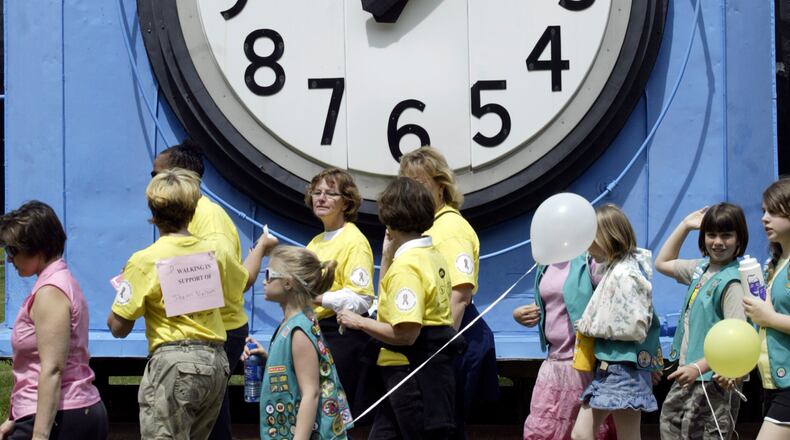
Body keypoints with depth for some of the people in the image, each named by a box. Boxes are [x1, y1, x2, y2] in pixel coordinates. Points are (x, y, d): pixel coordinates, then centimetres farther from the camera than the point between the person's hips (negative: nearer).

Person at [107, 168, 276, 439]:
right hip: (216, 362, 6)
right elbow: (245, 280, 30)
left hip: (173, 362, -6)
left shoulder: (144, 261, -9)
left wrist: (123, 290, 13)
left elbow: (118, 327, -7)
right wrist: (261, 247, 48)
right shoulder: (214, 252, 7)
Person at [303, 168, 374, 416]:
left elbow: (361, 300, -18)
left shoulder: (354, 241, -9)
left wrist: (316, 297, -23)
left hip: (342, 337, -8)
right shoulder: (316, 242, 17)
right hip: (315, 333, 8)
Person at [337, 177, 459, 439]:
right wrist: (387, 256, 15)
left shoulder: (406, 265, -18)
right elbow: (389, 302, 18)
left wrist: (359, 322, -13)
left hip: (413, 374, -10)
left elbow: (405, 333, -25)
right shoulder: (433, 256, 12)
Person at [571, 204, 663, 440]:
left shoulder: (626, 275, -17)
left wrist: (596, 328, -13)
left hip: (625, 369, -10)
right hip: (608, 366, 10)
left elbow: (636, 327, -22)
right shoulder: (613, 268, 11)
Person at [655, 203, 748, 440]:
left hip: (713, 380, -9)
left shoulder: (732, 281, -17)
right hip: (689, 374, 9)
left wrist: (699, 367, -29)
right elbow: (663, 263, 27)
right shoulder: (702, 268, 8)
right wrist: (685, 225, 18)